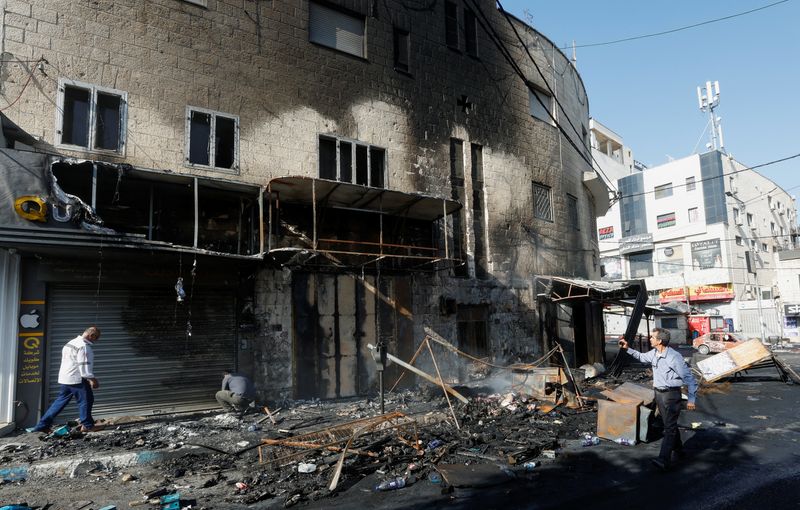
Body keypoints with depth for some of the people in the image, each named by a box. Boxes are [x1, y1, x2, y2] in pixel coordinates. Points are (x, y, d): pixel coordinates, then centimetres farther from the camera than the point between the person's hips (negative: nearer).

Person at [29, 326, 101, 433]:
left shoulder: (71, 343, 18)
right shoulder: (83, 346, -16)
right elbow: (84, 365, -21)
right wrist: (92, 379, -16)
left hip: (65, 378, 10)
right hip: (77, 379, -10)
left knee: (61, 401, 13)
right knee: (85, 400, 0)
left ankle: (42, 425, 15)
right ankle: (87, 426, 6)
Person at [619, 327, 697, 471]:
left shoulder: (674, 357, -21)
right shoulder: (653, 353, 3)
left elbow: (689, 378, -16)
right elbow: (642, 357, 26)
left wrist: (691, 399, -16)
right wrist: (628, 349, 16)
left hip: (671, 394, -8)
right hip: (659, 393, 8)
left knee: (669, 426, -10)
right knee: (670, 423, 21)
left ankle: (664, 460, -16)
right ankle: (678, 449, 39)